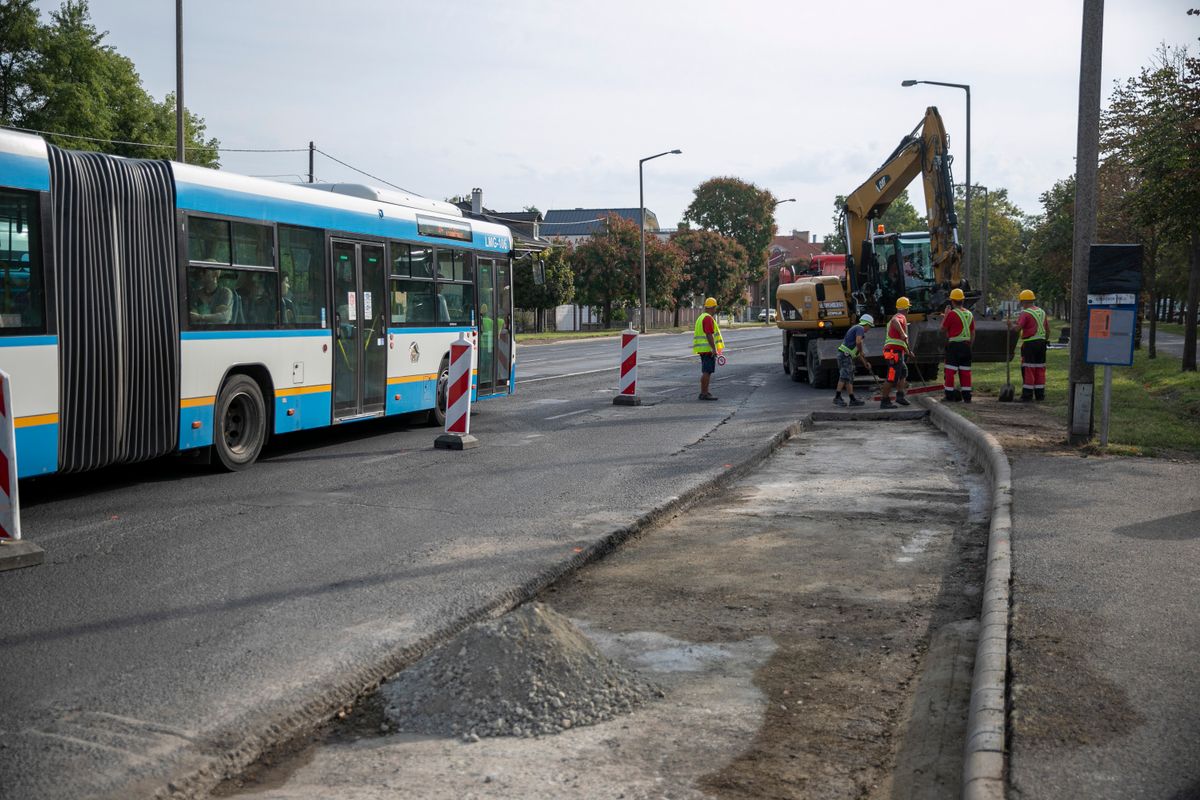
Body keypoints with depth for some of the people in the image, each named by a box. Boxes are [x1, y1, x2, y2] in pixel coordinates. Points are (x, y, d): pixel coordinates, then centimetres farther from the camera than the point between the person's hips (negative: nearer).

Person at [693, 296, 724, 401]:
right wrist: (714, 349, -23)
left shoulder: (701, 317, 18)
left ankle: (705, 392, 21)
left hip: (703, 349, 10)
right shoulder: (708, 318, -14)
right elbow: (709, 335, -22)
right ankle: (704, 393, -12)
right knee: (707, 371, -10)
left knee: (706, 371, 15)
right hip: (708, 349, -10)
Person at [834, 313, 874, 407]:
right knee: (845, 376, -17)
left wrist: (865, 362, 30)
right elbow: (858, 342, -25)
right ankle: (837, 397, -23)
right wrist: (862, 352, -6)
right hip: (845, 355, -10)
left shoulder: (855, 328, 26)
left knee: (850, 378, 10)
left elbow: (857, 351, 30)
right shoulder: (860, 329, -5)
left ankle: (853, 399, 11)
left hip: (846, 356, 10)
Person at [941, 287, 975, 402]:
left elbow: (943, 328, -2)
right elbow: (973, 333, 12)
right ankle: (967, 396, 9)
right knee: (965, 372, 9)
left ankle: (950, 396, -3)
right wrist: (970, 346, 19)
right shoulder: (969, 314, 10)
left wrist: (945, 314, 7)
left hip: (953, 346, -6)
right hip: (966, 346, 6)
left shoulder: (952, 314, -12)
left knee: (950, 371, -2)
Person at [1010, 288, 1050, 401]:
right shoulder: (1042, 312, 13)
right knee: (1040, 369, 11)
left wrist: (1011, 324, -2)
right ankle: (1040, 394, 14)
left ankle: (1027, 395, -6)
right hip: (1041, 343, 7)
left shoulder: (1025, 313, -11)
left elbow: (1018, 327, -20)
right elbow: (1048, 329, 16)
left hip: (1029, 344, -7)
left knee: (1028, 369, -5)